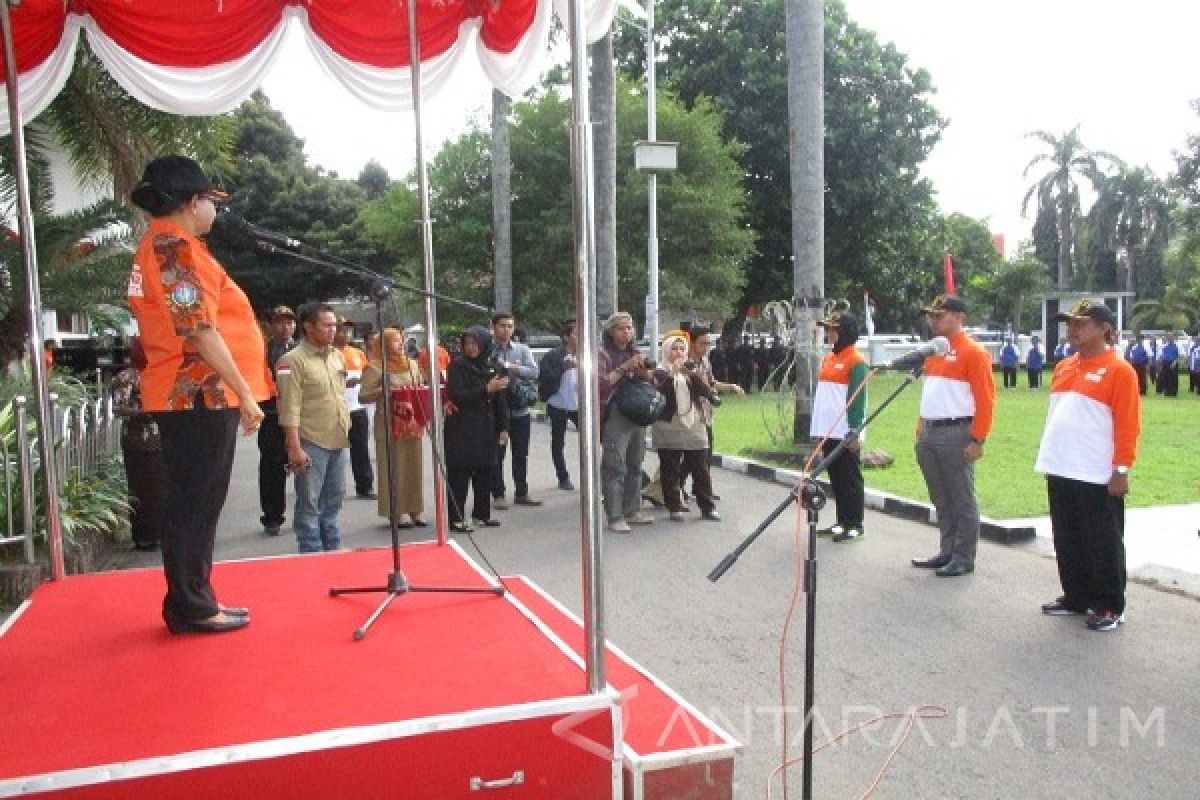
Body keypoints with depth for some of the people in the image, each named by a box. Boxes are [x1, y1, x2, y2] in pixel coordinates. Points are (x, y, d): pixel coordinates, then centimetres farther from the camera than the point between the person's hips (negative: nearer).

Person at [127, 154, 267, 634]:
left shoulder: (160, 245, 19)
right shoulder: (177, 248, -14)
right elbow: (199, 332, -20)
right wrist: (245, 394, -17)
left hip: (186, 395, 10)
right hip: (200, 395, -10)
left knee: (194, 502, 14)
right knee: (196, 504, -3)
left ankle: (193, 601, 22)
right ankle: (190, 607, 6)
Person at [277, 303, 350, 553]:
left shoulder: (337, 356, 11)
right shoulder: (294, 360, -11)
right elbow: (290, 409, -16)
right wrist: (294, 448, -20)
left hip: (337, 441, 7)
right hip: (311, 442, -7)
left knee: (333, 499, 15)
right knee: (309, 503, 0)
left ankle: (333, 549, 26)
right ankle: (311, 555, 8)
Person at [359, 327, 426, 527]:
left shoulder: (412, 364, 14)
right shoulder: (375, 368, -4)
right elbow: (363, 396, -8)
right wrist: (384, 391, -19)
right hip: (389, 424, -5)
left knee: (414, 465, 7)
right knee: (393, 467, -3)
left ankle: (414, 509, 16)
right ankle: (397, 511, 3)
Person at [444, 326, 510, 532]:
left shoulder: (491, 366, 8)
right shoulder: (458, 365, -6)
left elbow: (500, 399, 10)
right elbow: (456, 396, -14)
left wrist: (503, 427, 7)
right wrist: (486, 389, -18)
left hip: (486, 428, 5)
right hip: (462, 430, -5)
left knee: (485, 472, 10)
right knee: (459, 475, -3)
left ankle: (482, 513, 22)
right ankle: (456, 518, 1)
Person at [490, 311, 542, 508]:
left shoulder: (522, 349, 6)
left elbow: (534, 372, -6)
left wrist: (511, 367, -15)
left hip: (520, 409, 3)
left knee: (521, 454, 11)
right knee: (497, 454, 4)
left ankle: (521, 493, 22)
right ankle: (498, 495, 13)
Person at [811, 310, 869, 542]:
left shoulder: (856, 360, -10)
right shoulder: (828, 359, 16)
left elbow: (858, 398, -15)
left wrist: (855, 432, -18)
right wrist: (817, 429, 19)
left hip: (845, 433, -8)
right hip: (828, 432, 8)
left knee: (850, 479, -1)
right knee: (836, 479, 13)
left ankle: (855, 525, 6)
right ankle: (842, 521, 22)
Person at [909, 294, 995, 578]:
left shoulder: (973, 352, -10)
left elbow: (985, 399, -14)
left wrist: (977, 440, -18)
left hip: (956, 434, -8)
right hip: (929, 434, 9)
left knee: (962, 500, 1)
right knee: (941, 500, 15)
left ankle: (964, 559, 9)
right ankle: (947, 552, 24)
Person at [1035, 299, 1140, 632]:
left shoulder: (1119, 370, -9)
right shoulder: (1063, 368, 13)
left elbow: (1127, 425, -12)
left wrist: (1121, 471, -15)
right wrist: (1050, 458, 17)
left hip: (1097, 477, -7)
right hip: (1061, 472, 7)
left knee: (1102, 544, 3)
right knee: (1068, 542, 15)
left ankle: (1109, 607, 16)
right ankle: (1075, 597, 28)